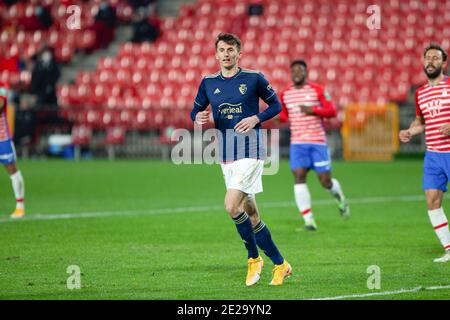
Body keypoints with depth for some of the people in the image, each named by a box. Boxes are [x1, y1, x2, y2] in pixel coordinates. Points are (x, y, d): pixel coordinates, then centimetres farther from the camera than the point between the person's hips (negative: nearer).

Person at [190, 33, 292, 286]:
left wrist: (256, 118, -13)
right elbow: (196, 110, 16)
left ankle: (254, 258, 0)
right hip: (226, 154, 5)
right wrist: (198, 117, -8)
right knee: (251, 214, 7)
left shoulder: (254, 78, -3)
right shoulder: (208, 83, 8)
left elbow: (276, 105, 4)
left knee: (232, 205, -19)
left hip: (250, 151, -5)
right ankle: (280, 265, 17)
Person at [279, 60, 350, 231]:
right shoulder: (285, 94, 9)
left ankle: (339, 197, 34)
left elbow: (332, 111, -4)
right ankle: (309, 220, -15)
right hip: (297, 143, 3)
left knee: (325, 181, -2)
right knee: (299, 177, -15)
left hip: (318, 141, -3)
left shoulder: (317, 90, -2)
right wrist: (279, 117, 0)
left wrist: (313, 110, -19)